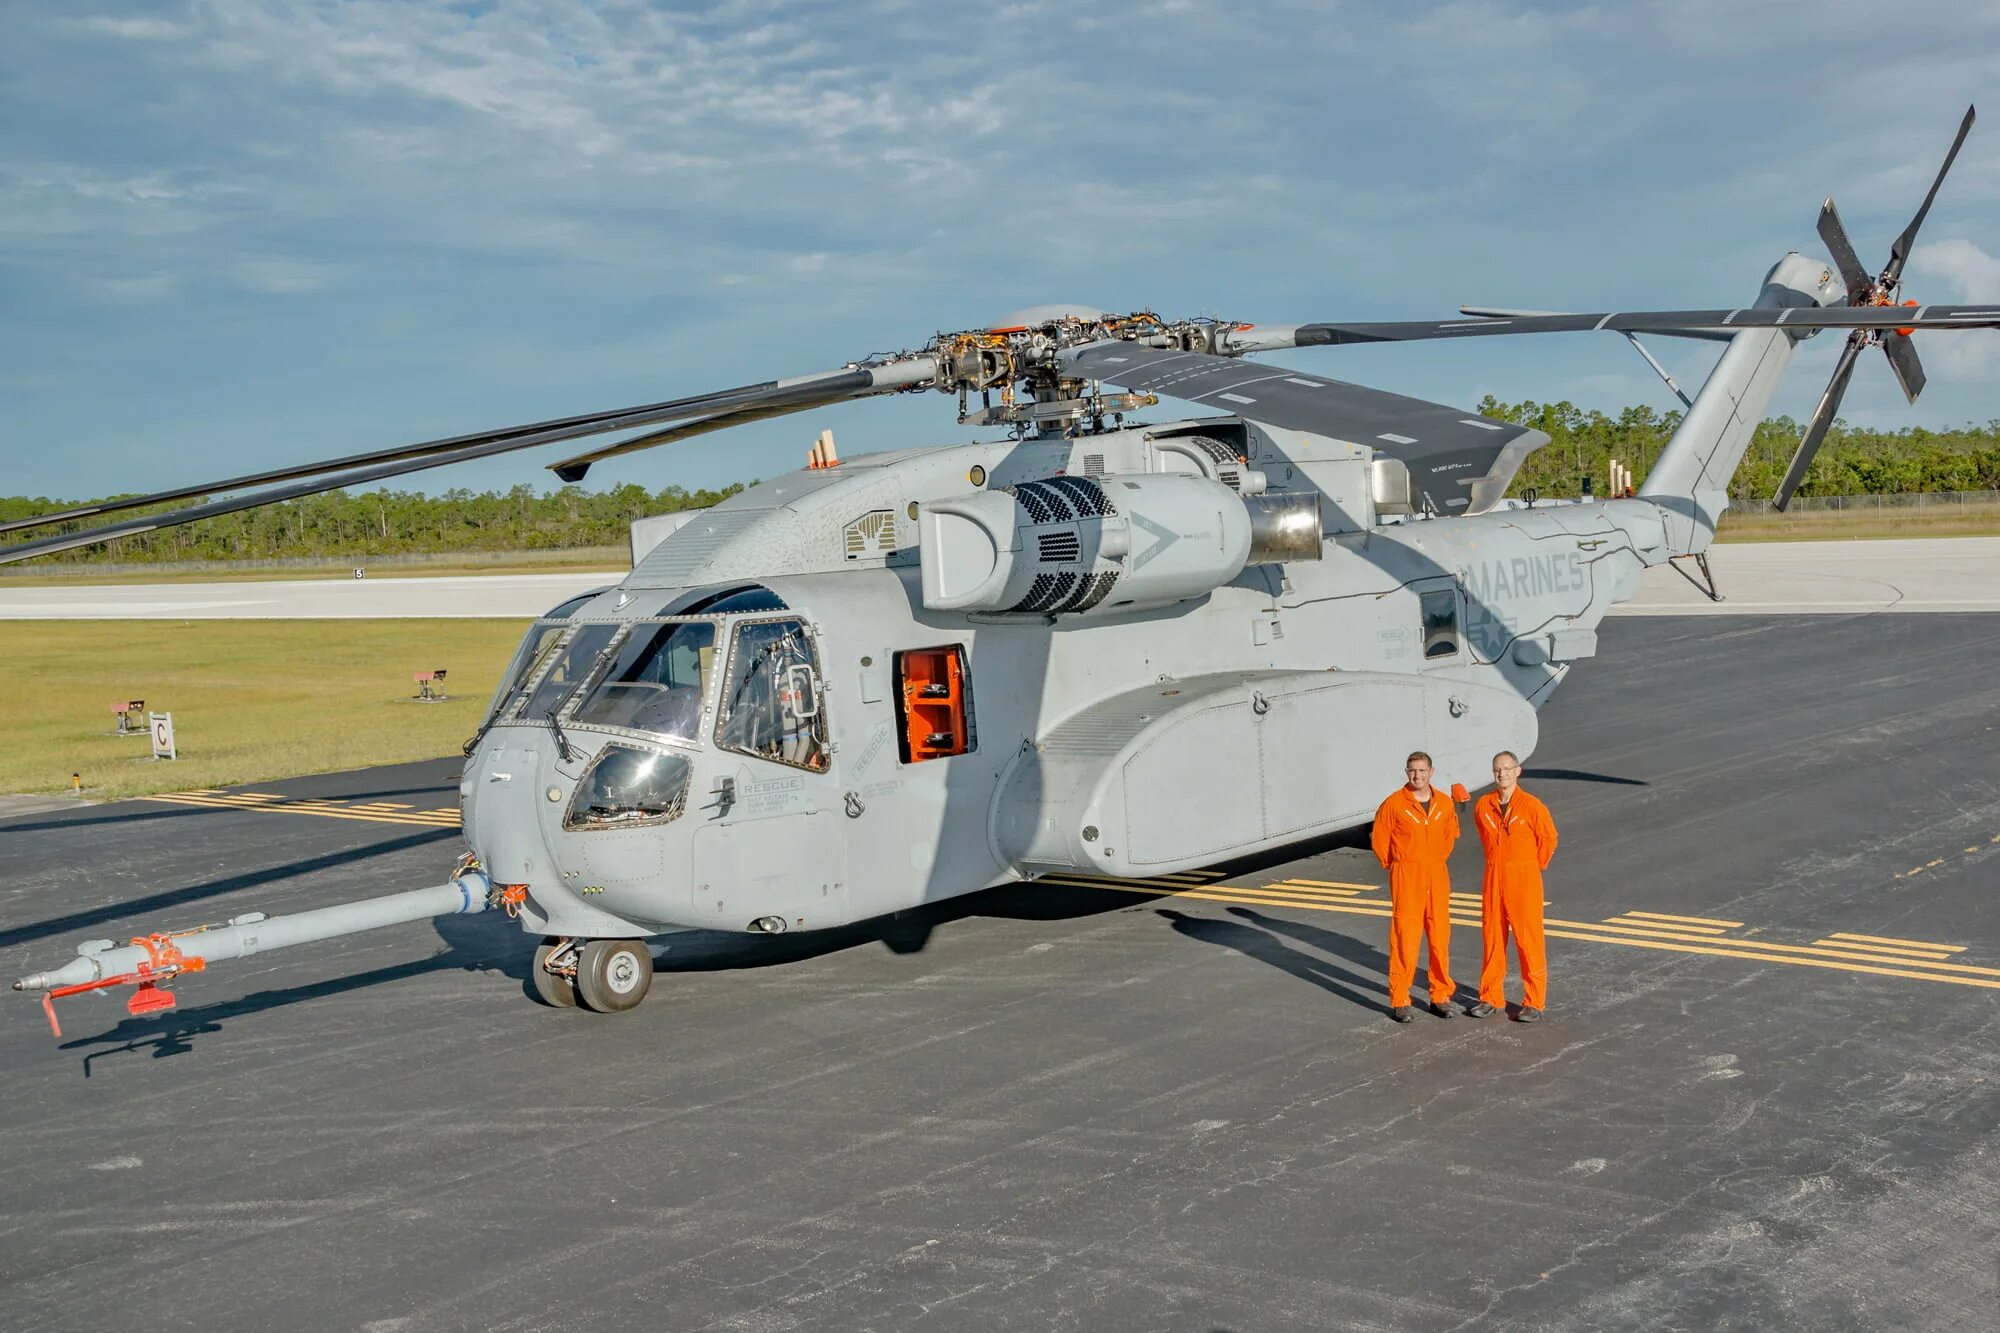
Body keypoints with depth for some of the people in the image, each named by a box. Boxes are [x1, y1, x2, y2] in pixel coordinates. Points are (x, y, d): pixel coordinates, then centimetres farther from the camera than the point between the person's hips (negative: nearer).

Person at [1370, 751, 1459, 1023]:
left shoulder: (1444, 803, 3)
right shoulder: (1394, 803, -9)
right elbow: (1379, 840, -2)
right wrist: (1394, 866, 6)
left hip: (1437, 877, 4)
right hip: (1406, 877, -4)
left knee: (1440, 937, 7)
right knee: (1404, 938, -4)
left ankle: (1440, 996, 18)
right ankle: (1399, 1001, 3)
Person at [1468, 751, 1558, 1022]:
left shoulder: (1531, 805, -11)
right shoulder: (1483, 805, 2)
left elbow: (1548, 839, -1)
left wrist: (1535, 866, 6)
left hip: (1524, 877, -4)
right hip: (1493, 877, 4)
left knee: (1529, 938, -1)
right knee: (1491, 936, 9)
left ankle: (1534, 1002, 6)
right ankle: (1491, 997, 19)